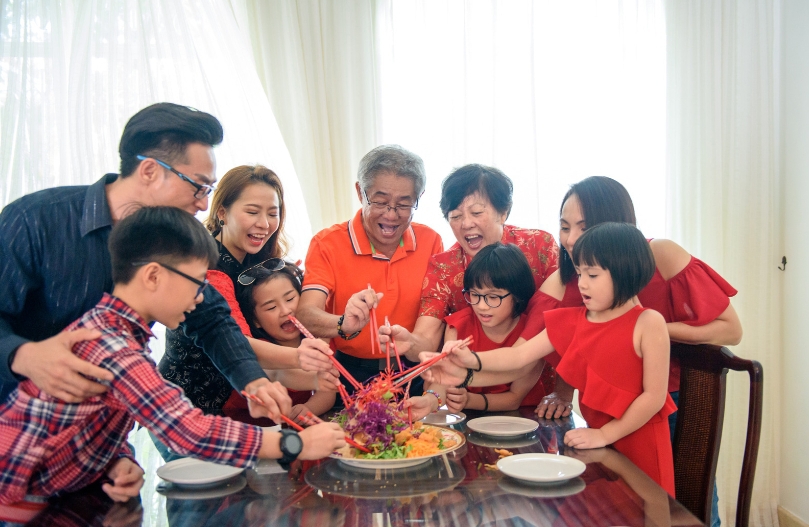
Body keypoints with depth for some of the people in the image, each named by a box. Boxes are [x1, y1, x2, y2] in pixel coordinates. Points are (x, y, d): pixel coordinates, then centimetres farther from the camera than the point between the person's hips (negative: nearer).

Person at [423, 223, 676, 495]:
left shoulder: (648, 323, -15)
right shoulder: (571, 322, 0)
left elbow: (654, 396, -17)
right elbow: (520, 355, -5)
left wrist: (605, 434, -18)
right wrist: (470, 360, -20)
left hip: (640, 445, -5)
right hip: (599, 443, 5)